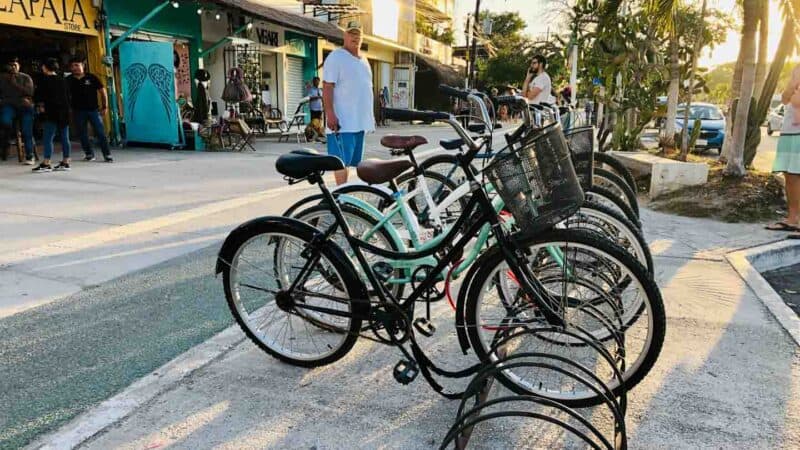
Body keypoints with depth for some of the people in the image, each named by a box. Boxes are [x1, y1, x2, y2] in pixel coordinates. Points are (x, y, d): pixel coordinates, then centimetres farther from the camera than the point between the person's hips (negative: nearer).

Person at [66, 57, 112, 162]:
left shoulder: (91, 78, -2)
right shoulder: (68, 80, 3)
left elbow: (102, 91, 3)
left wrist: (104, 106, 1)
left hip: (94, 109, -2)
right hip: (78, 111, 2)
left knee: (101, 133, -4)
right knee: (83, 134, 7)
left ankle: (107, 154, 1)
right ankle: (89, 154, 19)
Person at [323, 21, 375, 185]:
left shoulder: (363, 59, 18)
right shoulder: (336, 57, -7)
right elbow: (327, 87, -15)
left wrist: (371, 116, 22)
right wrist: (330, 113, -24)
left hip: (360, 120, 8)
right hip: (343, 121, -8)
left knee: (352, 160, 12)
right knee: (342, 160, -8)